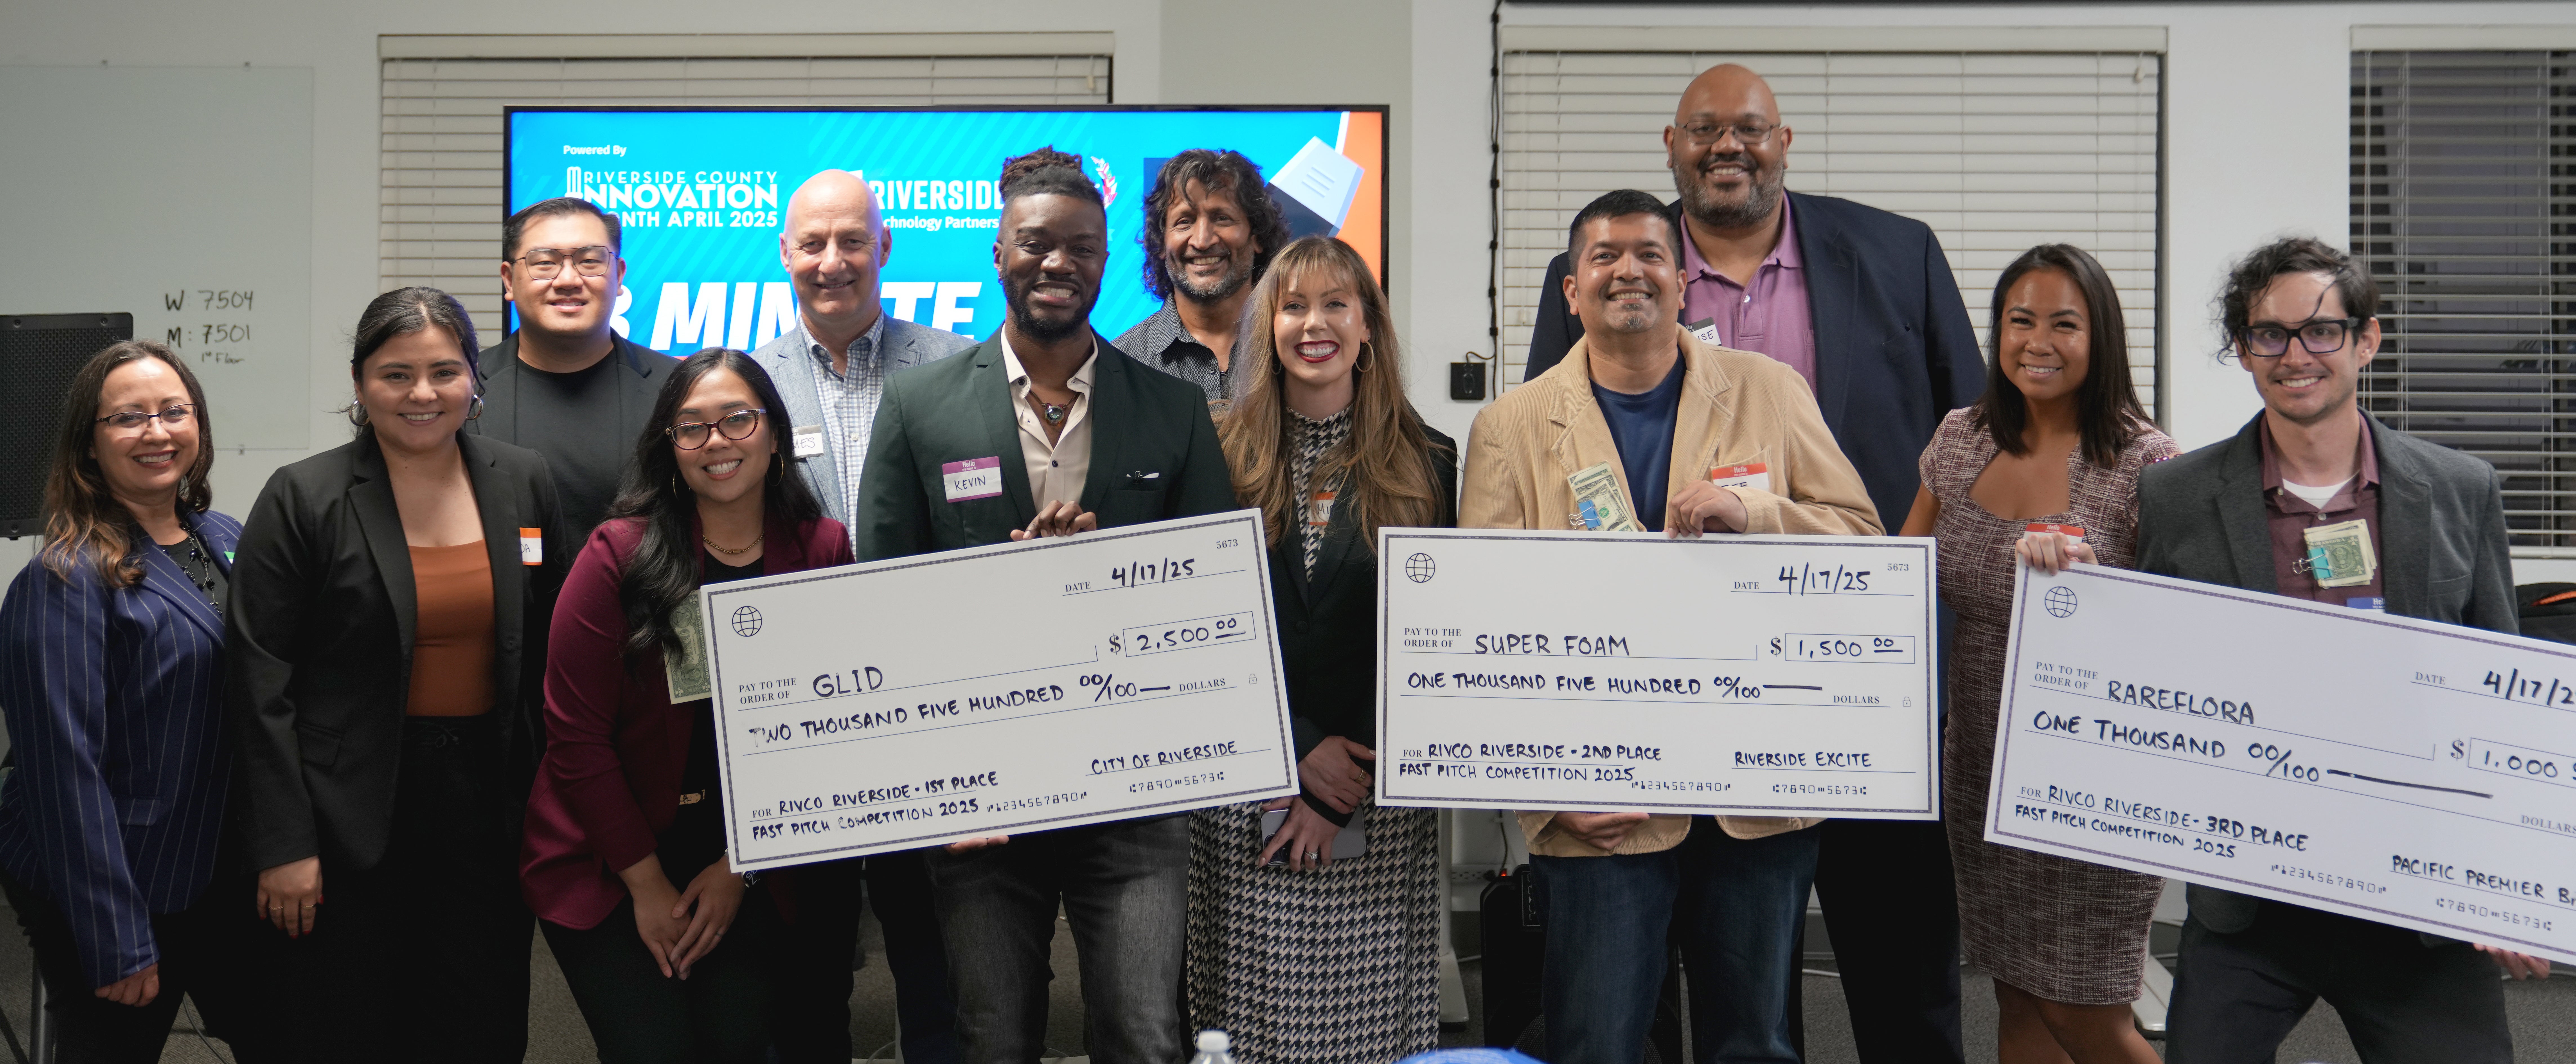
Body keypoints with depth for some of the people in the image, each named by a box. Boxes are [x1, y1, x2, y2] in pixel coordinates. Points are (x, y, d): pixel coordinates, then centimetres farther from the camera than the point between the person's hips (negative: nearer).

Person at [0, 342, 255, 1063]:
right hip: (109, 891, -6)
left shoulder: (228, 541, 4)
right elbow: (66, 768, -19)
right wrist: (116, 942, -20)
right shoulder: (65, 581, -16)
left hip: (225, 871, 6)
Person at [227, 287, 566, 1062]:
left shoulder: (525, 483, 5)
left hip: (488, 803, 3)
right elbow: (261, 684, -7)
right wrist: (283, 846, -10)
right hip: (350, 817, -3)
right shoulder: (303, 499, -6)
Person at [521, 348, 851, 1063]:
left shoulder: (825, 552, -3)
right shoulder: (621, 554, -10)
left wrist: (741, 868, -5)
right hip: (608, 866, -2)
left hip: (752, 864, 2)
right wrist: (647, 883, -8)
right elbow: (576, 734, -10)